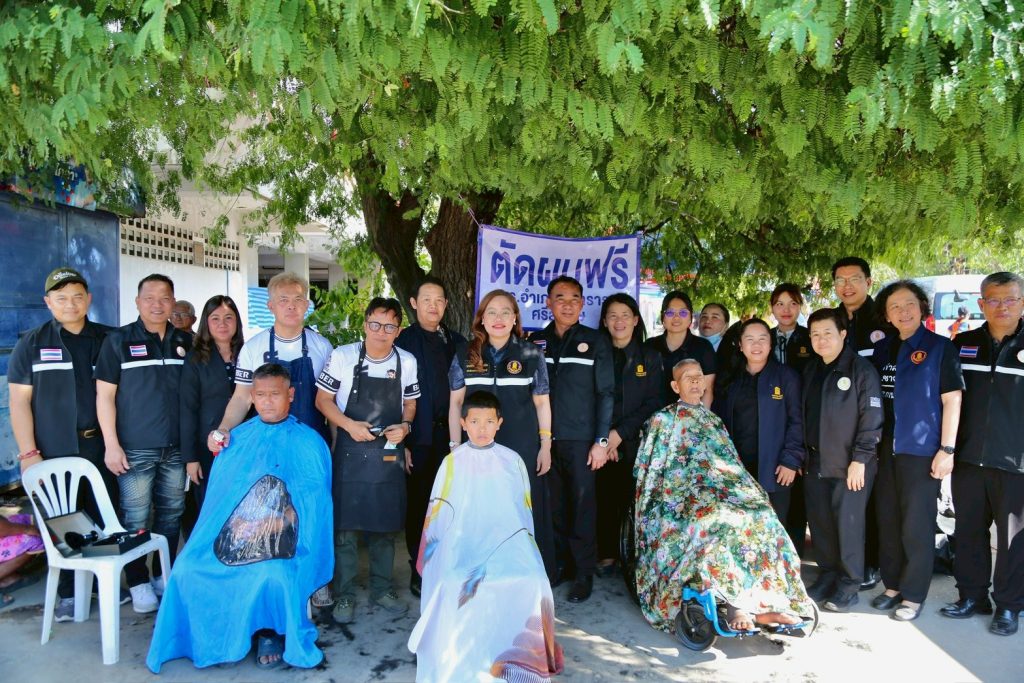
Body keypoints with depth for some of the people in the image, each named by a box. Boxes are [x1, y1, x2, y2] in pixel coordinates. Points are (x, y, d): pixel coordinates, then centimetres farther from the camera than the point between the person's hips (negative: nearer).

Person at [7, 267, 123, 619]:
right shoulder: (32, 344, 2)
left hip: (102, 448, 2)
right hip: (56, 453, -1)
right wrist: (28, 454, -7)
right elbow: (19, 400, 0)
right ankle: (68, 594, 21)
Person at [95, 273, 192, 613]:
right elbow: (105, 395, -4)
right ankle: (138, 582, 17)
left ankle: (165, 573, 27)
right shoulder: (118, 340, -3)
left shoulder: (185, 342, 7)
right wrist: (111, 444, -10)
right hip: (135, 448, -3)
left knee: (171, 513, 12)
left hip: (176, 446, 4)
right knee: (136, 518, 3)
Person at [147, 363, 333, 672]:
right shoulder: (237, 438, 14)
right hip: (229, 535, 4)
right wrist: (237, 527, -2)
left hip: (282, 540, -4)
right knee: (188, 570, -22)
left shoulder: (308, 443, 2)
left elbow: (311, 507, -4)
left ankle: (271, 632, -4)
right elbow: (216, 493, 14)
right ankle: (215, 633, 2)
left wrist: (272, 525, -15)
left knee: (272, 575, -33)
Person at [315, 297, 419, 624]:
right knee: (345, 524, 4)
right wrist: (349, 425, -16)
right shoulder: (342, 356, -8)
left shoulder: (407, 362, -1)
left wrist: (405, 426, -10)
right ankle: (344, 594, 20)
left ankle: (381, 589, 29)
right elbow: (323, 399, -2)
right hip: (350, 452, -2)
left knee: (385, 523, 12)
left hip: (389, 453, 3)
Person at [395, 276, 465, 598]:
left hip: (450, 434, 3)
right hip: (419, 437, -3)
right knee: (418, 504, 5)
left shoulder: (457, 342, 10)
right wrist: (401, 441, -9)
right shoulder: (402, 342, -1)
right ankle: (419, 572, 19)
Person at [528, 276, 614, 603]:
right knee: (553, 504, 9)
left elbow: (605, 393, -1)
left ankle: (584, 572, 17)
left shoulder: (596, 342, 0)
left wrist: (601, 441, -7)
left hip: (581, 440, -2)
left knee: (582, 505, 3)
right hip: (545, 438, 3)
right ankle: (559, 563, 26)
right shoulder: (536, 342, 7)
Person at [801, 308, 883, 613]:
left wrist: (860, 459, -14)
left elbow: (871, 417, -11)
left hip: (849, 465, -6)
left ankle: (849, 585, 15)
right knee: (820, 522, 11)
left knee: (848, 524, 0)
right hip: (815, 462, 6)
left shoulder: (861, 369, -8)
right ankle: (827, 576, 26)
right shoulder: (810, 370, 11)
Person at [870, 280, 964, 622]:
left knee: (916, 526, 2)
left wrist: (947, 449, -12)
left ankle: (913, 595, 15)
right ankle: (893, 585, 26)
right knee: (888, 520, 12)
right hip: (886, 449, 5)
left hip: (922, 451, -5)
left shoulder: (941, 348, -4)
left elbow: (952, 400, -7)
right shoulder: (882, 349, 9)